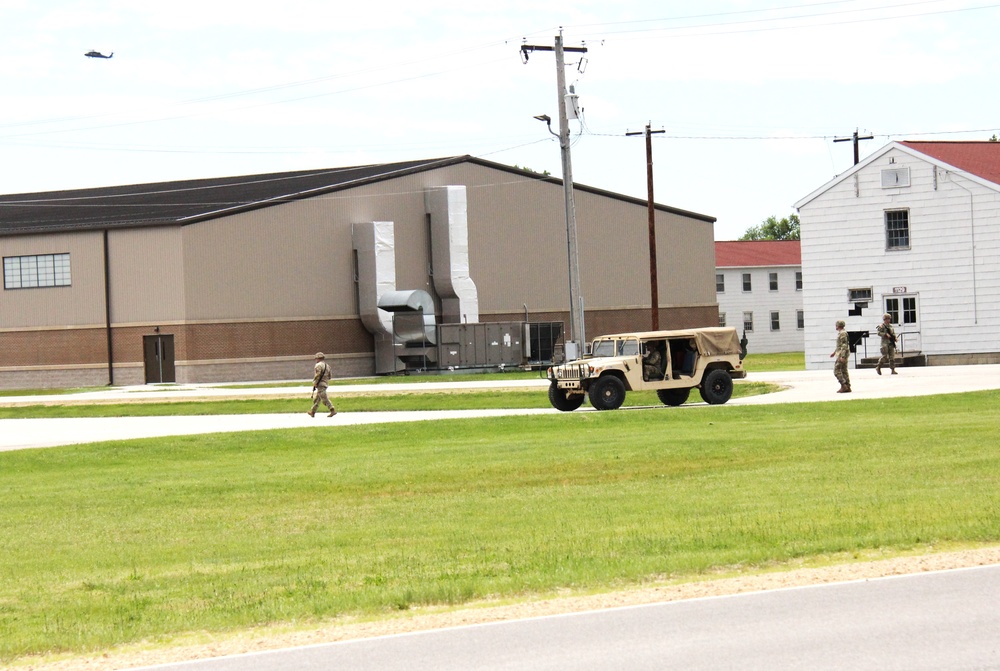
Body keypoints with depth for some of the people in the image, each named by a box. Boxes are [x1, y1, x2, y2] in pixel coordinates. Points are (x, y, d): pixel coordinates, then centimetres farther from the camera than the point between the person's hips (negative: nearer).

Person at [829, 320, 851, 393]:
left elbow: (844, 346, -22)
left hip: (842, 354, -10)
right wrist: (834, 352, 30)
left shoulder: (842, 334, -16)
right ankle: (848, 387, 9)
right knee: (844, 371, 10)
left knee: (836, 370, -9)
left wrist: (842, 356, -26)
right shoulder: (840, 333, 16)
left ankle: (844, 386, -12)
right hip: (843, 354, 10)